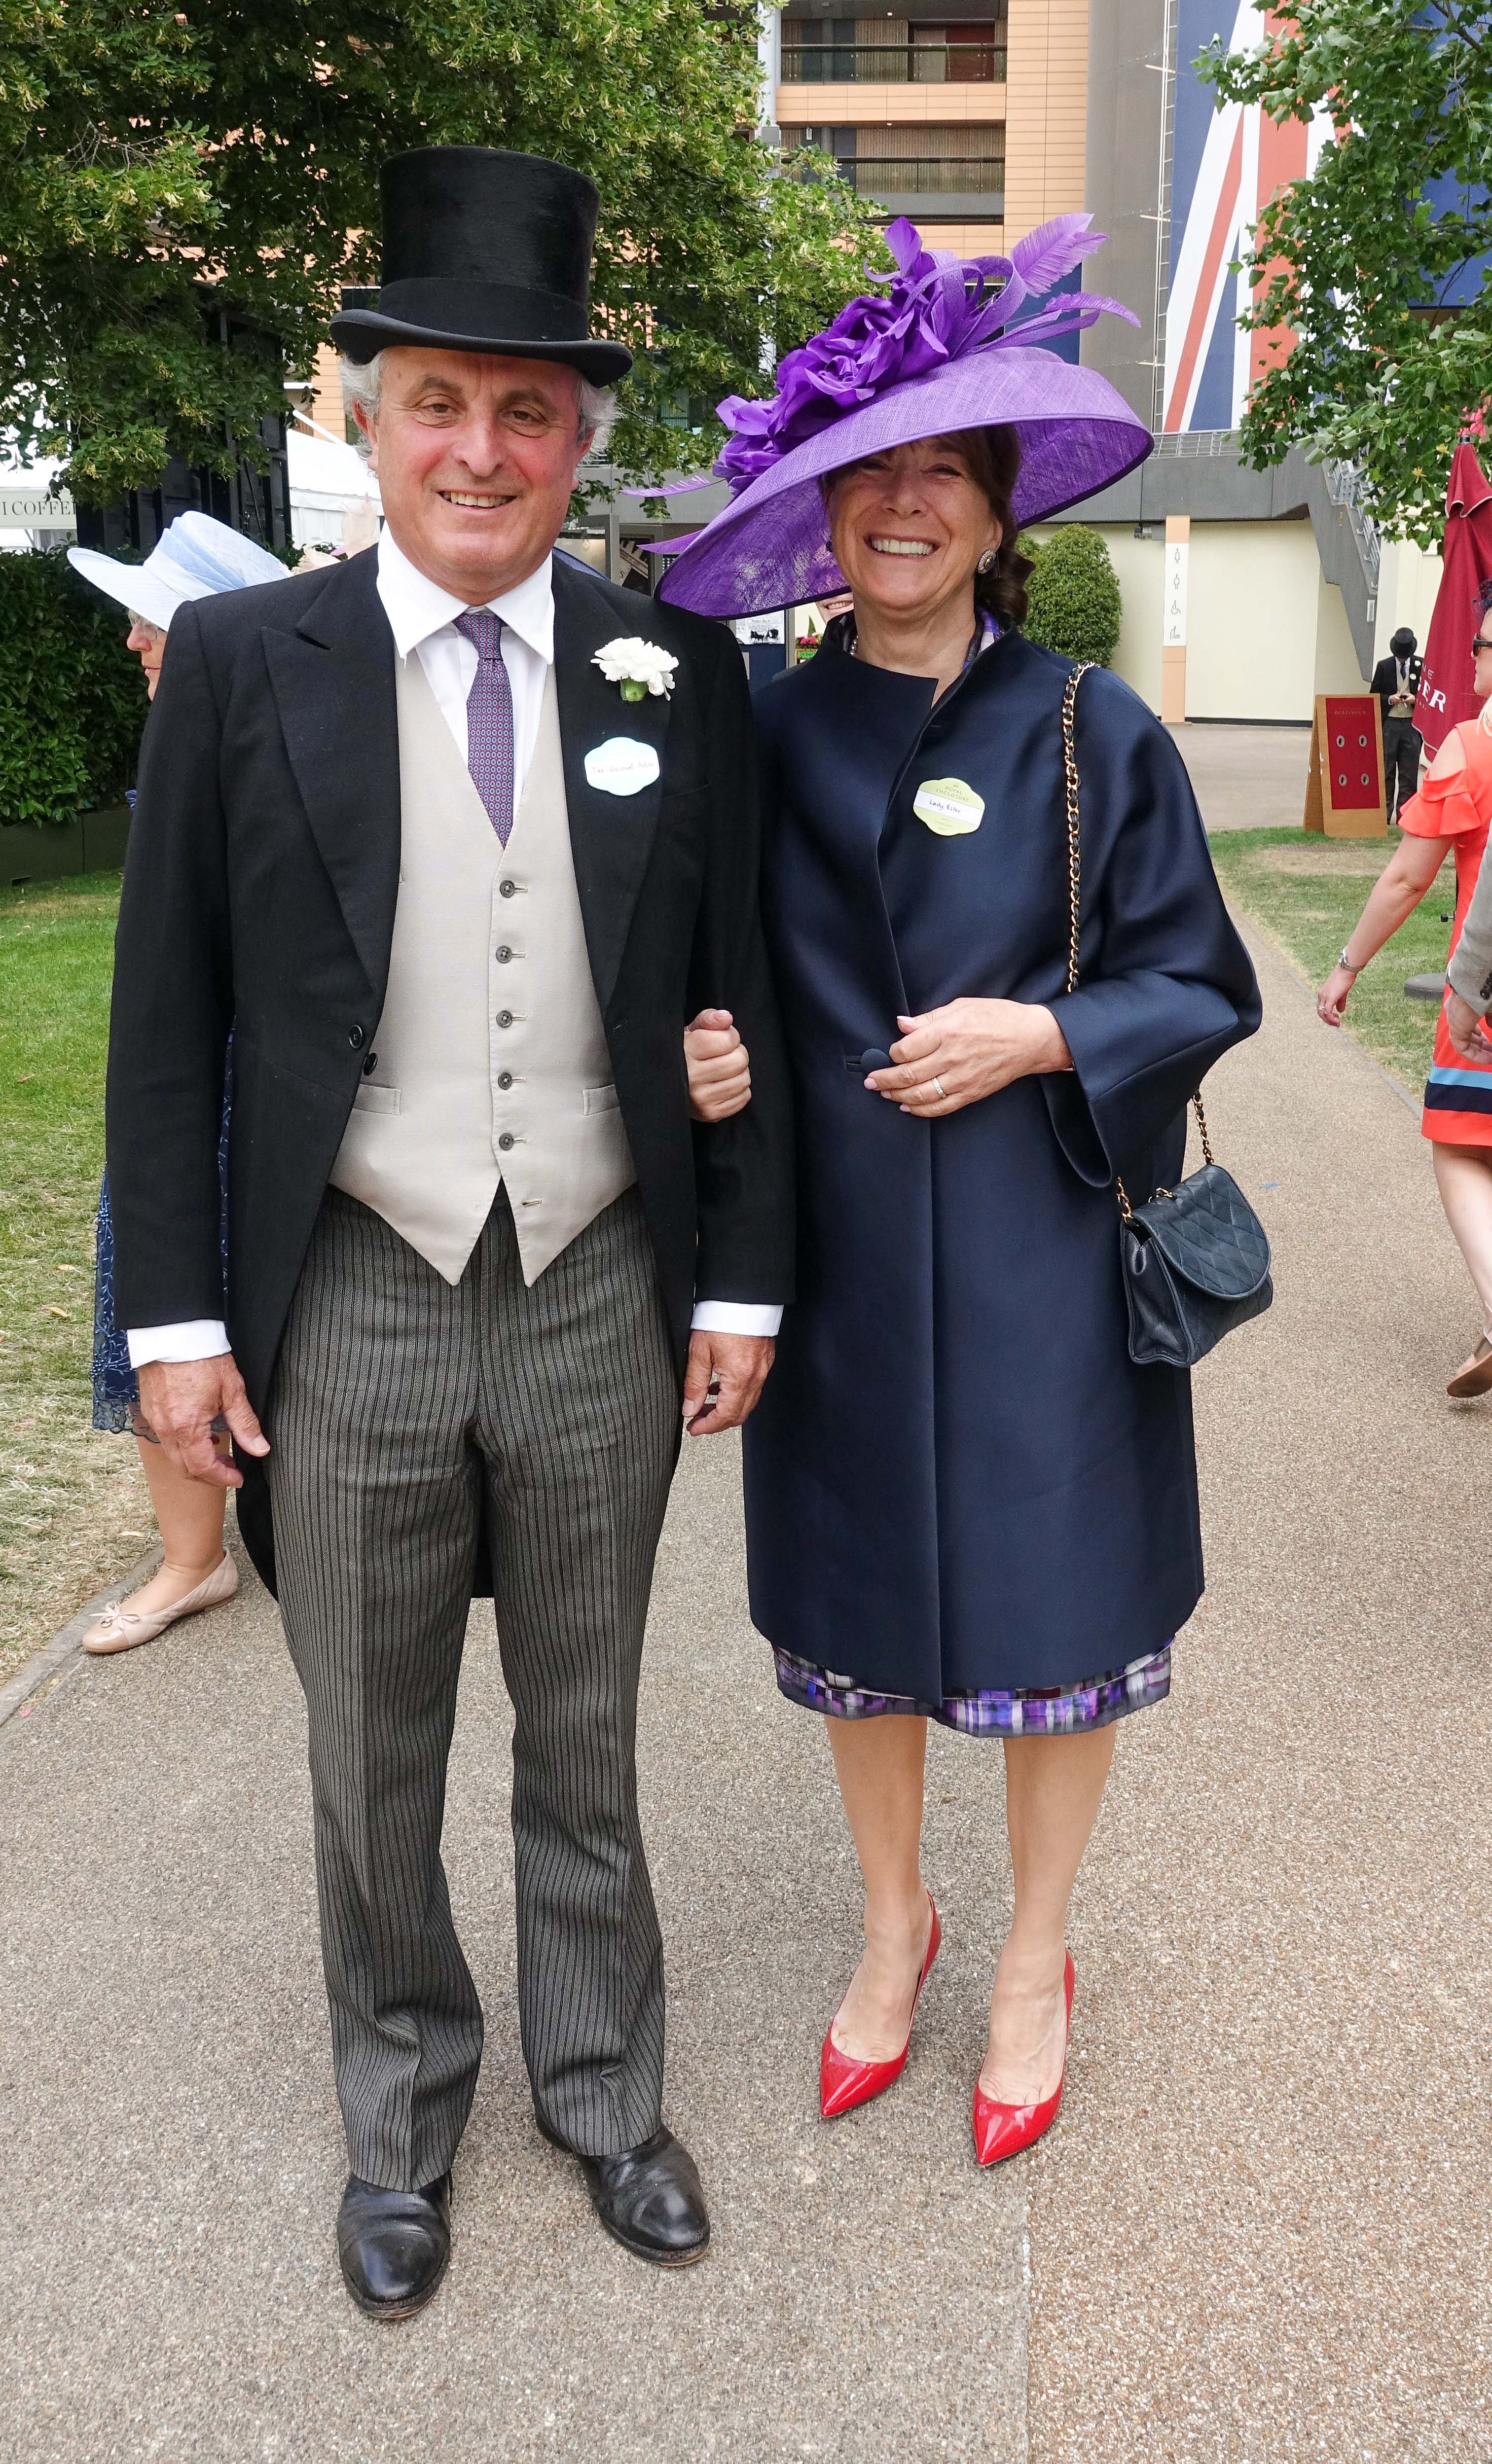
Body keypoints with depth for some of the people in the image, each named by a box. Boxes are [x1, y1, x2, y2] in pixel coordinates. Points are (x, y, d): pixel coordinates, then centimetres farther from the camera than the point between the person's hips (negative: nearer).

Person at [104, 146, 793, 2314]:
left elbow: (737, 994, 4)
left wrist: (741, 1280, 2)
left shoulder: (677, 669, 0)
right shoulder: (243, 663, -3)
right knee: (374, 1774, 16)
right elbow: (166, 1018, -2)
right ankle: (403, 2116, 40)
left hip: (602, 1306, 1)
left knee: (587, 1747, 19)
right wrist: (175, 1312, -5)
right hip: (351, 1311, -1)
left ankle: (602, 2090, 41)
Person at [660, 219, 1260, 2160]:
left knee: (1051, 1618, 8)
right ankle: (894, 1922, 38)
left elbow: (1203, 988, 1)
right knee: (859, 1603, 14)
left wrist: (1041, 1035, -15)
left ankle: (1036, 1960, 32)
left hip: (1040, 1253, -1)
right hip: (835, 1254, 2)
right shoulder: (765, 733, 2)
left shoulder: (1095, 735, -3)